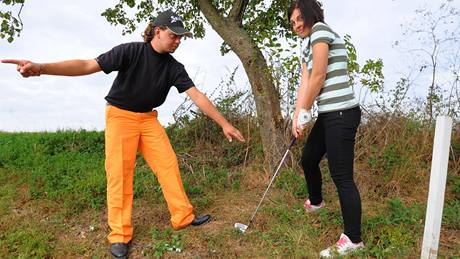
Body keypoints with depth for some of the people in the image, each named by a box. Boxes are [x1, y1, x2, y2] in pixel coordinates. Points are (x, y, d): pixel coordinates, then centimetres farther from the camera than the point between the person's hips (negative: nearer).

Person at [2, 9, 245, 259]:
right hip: (120, 116, -4)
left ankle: (183, 217, 8)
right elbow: (88, 65, -22)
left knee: (169, 165, -4)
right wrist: (42, 68, -35)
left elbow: (197, 96, -7)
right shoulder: (131, 51, -16)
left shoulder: (174, 67, -5)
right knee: (120, 172, -9)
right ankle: (120, 234, 1)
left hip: (148, 119, 4)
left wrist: (224, 123, -11)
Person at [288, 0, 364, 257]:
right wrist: (297, 116, 0)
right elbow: (305, 83, 11)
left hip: (341, 113, -10)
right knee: (308, 159, 23)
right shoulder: (308, 48, 21)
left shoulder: (320, 29, -7)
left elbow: (318, 76, -14)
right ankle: (316, 202, 50)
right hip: (329, 114, 10)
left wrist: (306, 111, -5)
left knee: (342, 176, -6)